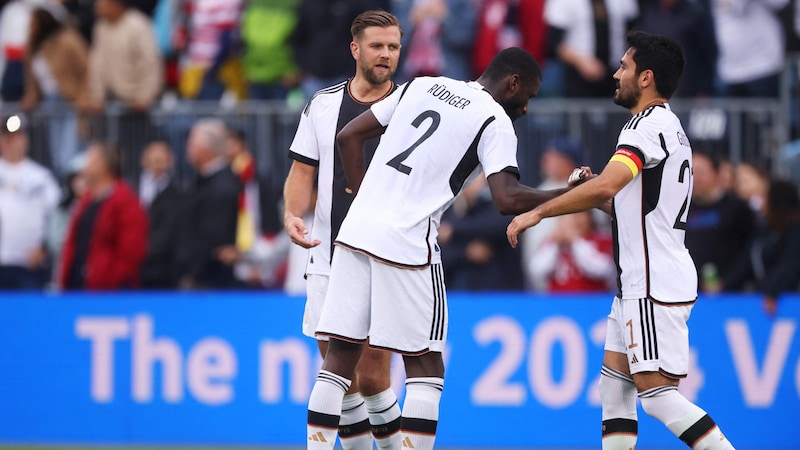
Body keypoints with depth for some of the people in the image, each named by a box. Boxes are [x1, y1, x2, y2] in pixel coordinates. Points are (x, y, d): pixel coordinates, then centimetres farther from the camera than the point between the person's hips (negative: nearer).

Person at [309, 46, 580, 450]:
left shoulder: (421, 85, 17)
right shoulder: (495, 122, -2)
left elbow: (348, 136, 16)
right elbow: (506, 198, -15)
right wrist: (565, 197, -2)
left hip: (356, 232, 6)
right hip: (407, 245, -6)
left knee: (339, 358, 8)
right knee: (424, 368, 4)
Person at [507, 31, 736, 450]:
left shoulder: (650, 125, -15)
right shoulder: (669, 126, 18)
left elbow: (604, 186, -29)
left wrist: (537, 212, -23)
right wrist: (598, 198, 10)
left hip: (655, 288, -10)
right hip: (641, 284, 10)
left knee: (658, 395, -11)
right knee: (614, 385, 9)